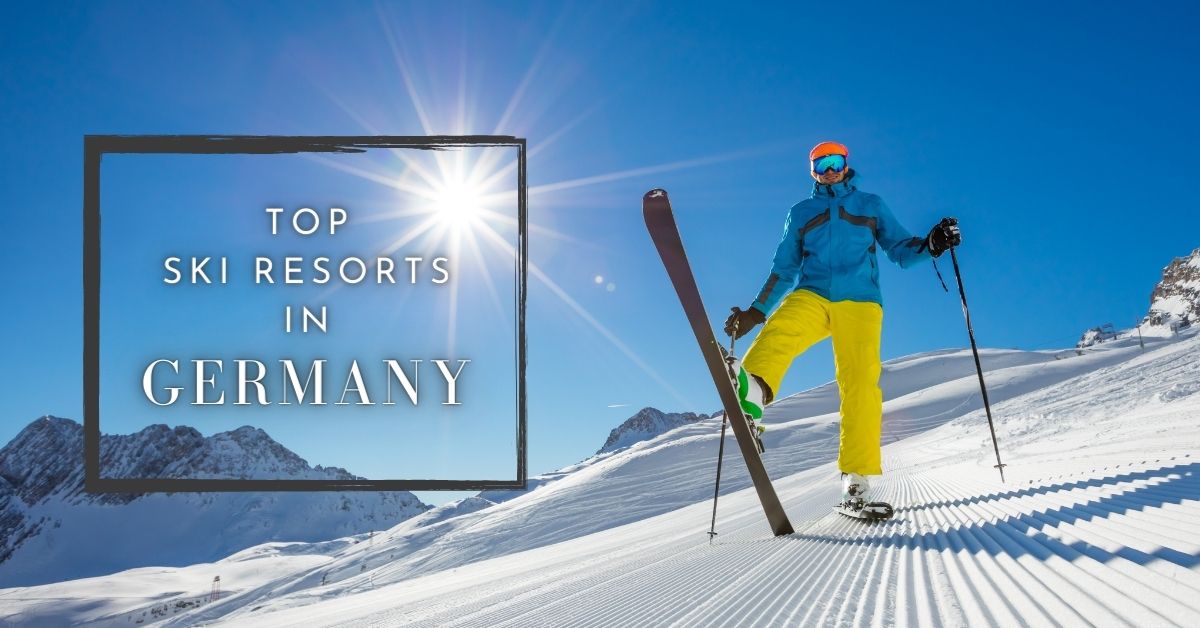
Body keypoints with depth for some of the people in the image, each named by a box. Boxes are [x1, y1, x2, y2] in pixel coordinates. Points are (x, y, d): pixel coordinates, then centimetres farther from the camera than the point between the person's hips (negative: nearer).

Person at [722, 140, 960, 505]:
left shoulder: (871, 205, 22)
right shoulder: (801, 212, 24)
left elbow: (900, 250, 16)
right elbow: (784, 270, 25)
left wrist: (930, 245, -5)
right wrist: (755, 311, 16)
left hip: (859, 301, 0)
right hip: (811, 296, 1)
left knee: (860, 381, -17)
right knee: (780, 329, -33)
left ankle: (857, 475, -18)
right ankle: (751, 392, -61)